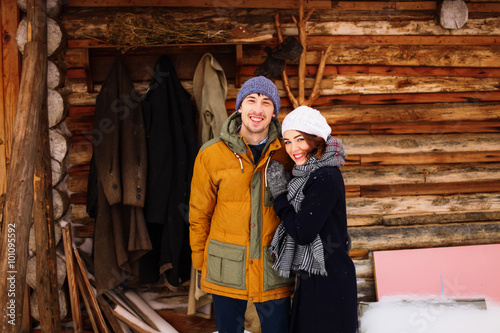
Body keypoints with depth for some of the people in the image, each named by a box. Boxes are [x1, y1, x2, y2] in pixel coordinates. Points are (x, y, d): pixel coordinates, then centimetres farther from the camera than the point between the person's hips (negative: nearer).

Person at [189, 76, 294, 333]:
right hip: (225, 272, 0)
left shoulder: (286, 153, -1)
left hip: (273, 271, 0)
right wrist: (200, 262, 7)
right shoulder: (211, 154, -3)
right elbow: (199, 213, 5)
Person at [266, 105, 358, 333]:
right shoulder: (310, 174, 10)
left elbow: (302, 233, -21)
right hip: (311, 279, 10)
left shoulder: (326, 178, -20)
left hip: (329, 282, -10)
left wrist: (279, 195, -11)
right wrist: (283, 192, 3)